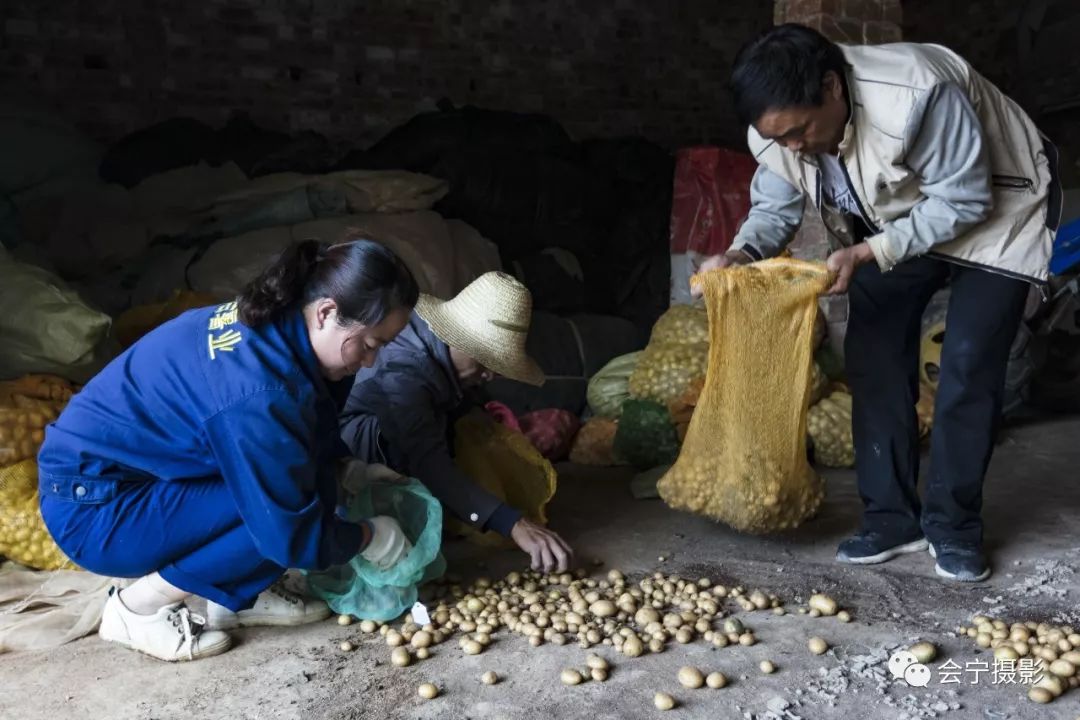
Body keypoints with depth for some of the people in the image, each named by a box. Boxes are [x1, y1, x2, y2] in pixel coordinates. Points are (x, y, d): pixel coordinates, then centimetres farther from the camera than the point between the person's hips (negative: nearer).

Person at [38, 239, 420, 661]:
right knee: (276, 512, -21)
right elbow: (289, 534, -25)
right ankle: (140, 606, -5)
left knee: (304, 475, -2)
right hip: (91, 508, -8)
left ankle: (237, 596, 10)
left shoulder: (270, 324, -5)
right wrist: (369, 536, -9)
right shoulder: (258, 394, -33)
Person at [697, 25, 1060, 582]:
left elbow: (964, 200, -30)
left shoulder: (917, 95, -39)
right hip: (894, 222, 6)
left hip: (993, 210, -5)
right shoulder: (776, 128, -20)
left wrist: (866, 254, -38)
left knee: (968, 368, -11)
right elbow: (775, 207, -7)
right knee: (873, 358, -3)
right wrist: (740, 254, -30)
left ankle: (954, 525, 3)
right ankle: (891, 517, 7)